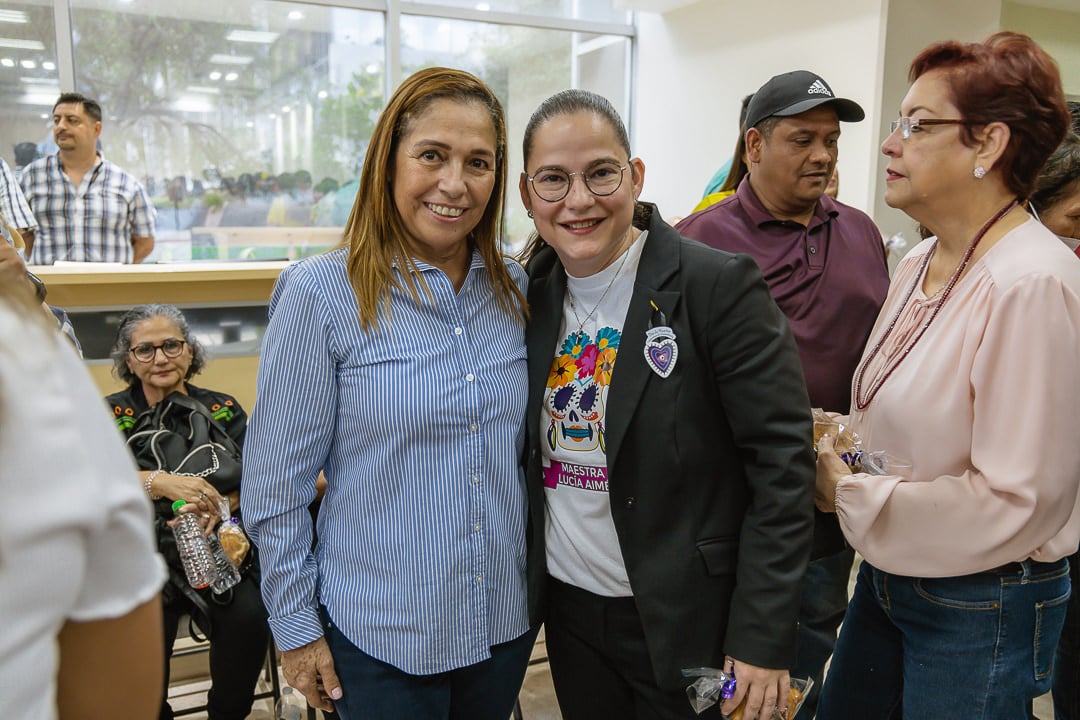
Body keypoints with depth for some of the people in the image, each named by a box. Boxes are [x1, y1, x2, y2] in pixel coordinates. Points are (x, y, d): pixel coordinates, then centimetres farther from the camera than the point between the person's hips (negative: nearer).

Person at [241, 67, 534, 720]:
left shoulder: (515, 289, -1)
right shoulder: (320, 293, -14)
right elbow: (275, 483, -9)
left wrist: (540, 574, 10)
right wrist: (296, 626, -6)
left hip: (507, 618, 5)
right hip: (381, 635, -4)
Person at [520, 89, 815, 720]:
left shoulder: (720, 285, -16)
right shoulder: (533, 294, 0)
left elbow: (782, 461, -16)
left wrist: (762, 639, -16)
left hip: (686, 621, -4)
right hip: (568, 608, 5)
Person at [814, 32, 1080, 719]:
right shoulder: (920, 264, 3)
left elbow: (1015, 501, -24)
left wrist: (850, 494, -17)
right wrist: (842, 451, -2)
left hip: (982, 607, -8)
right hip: (888, 572, 8)